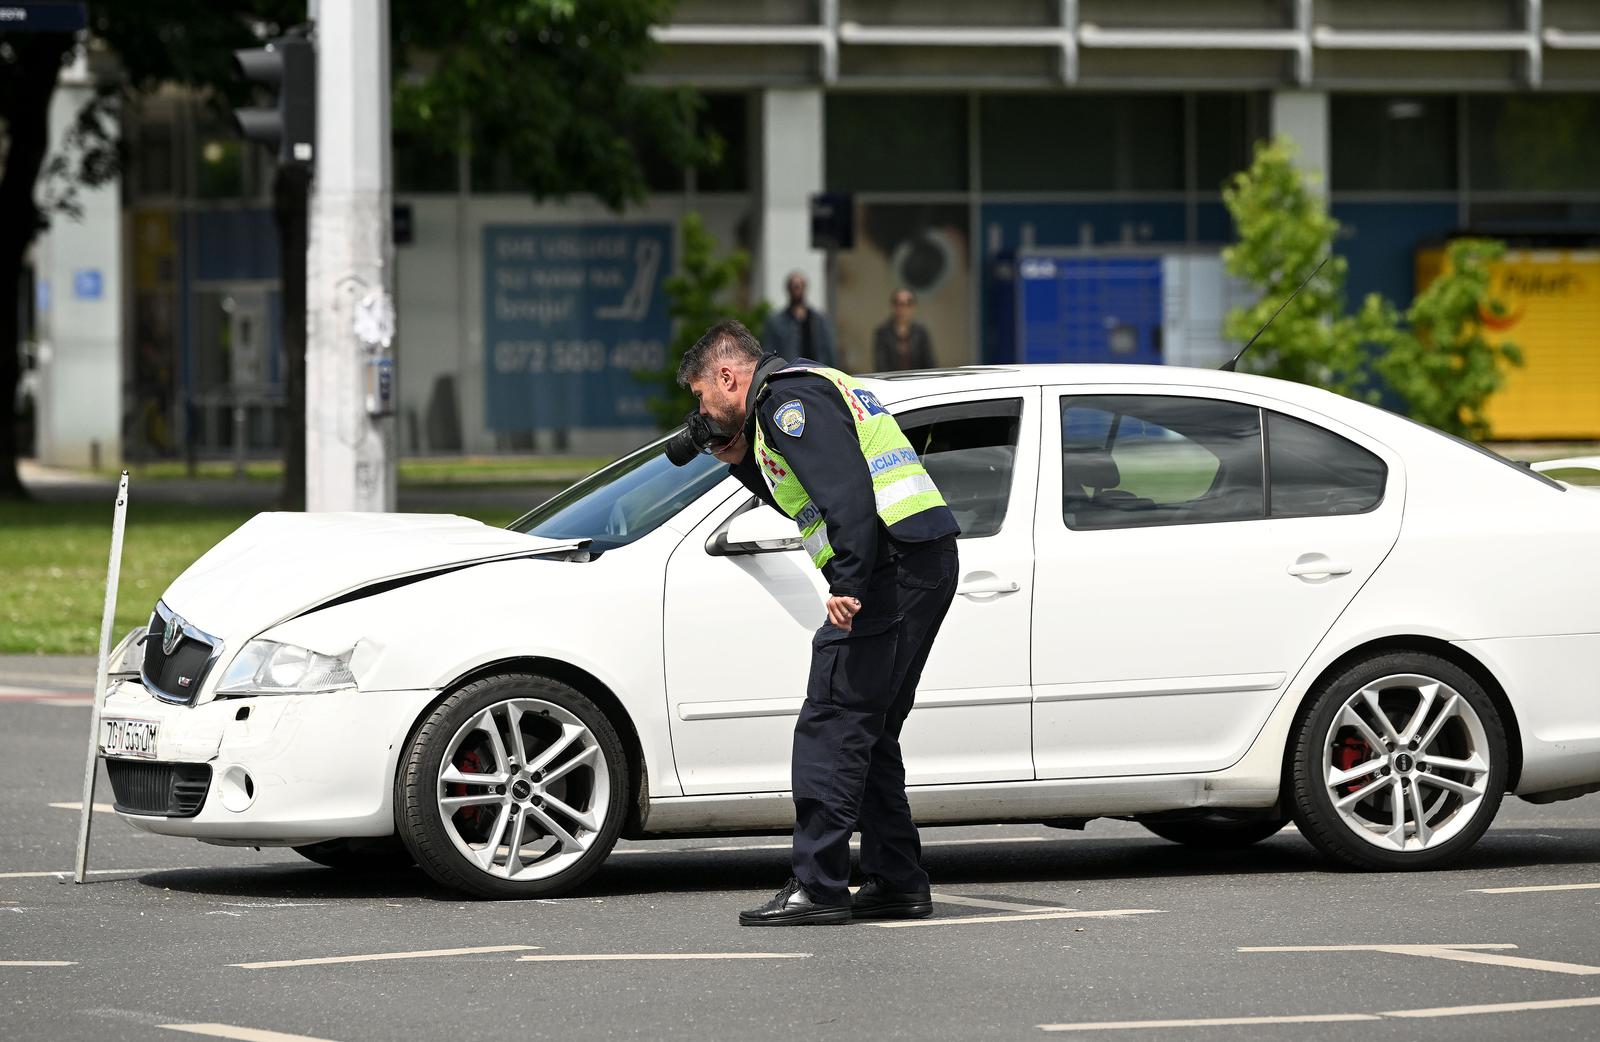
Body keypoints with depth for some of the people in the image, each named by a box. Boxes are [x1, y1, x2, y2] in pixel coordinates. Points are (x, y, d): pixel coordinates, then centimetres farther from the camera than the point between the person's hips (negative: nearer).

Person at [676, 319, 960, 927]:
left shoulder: (786, 397, -8)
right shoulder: (810, 388, 25)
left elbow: (846, 493, -21)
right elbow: (810, 503, 32)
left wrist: (849, 584, -26)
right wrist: (743, 463, 22)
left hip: (889, 566, -11)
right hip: (925, 565, 11)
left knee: (830, 730, -10)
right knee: (869, 733, 15)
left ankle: (818, 887, -12)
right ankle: (896, 883, 15)